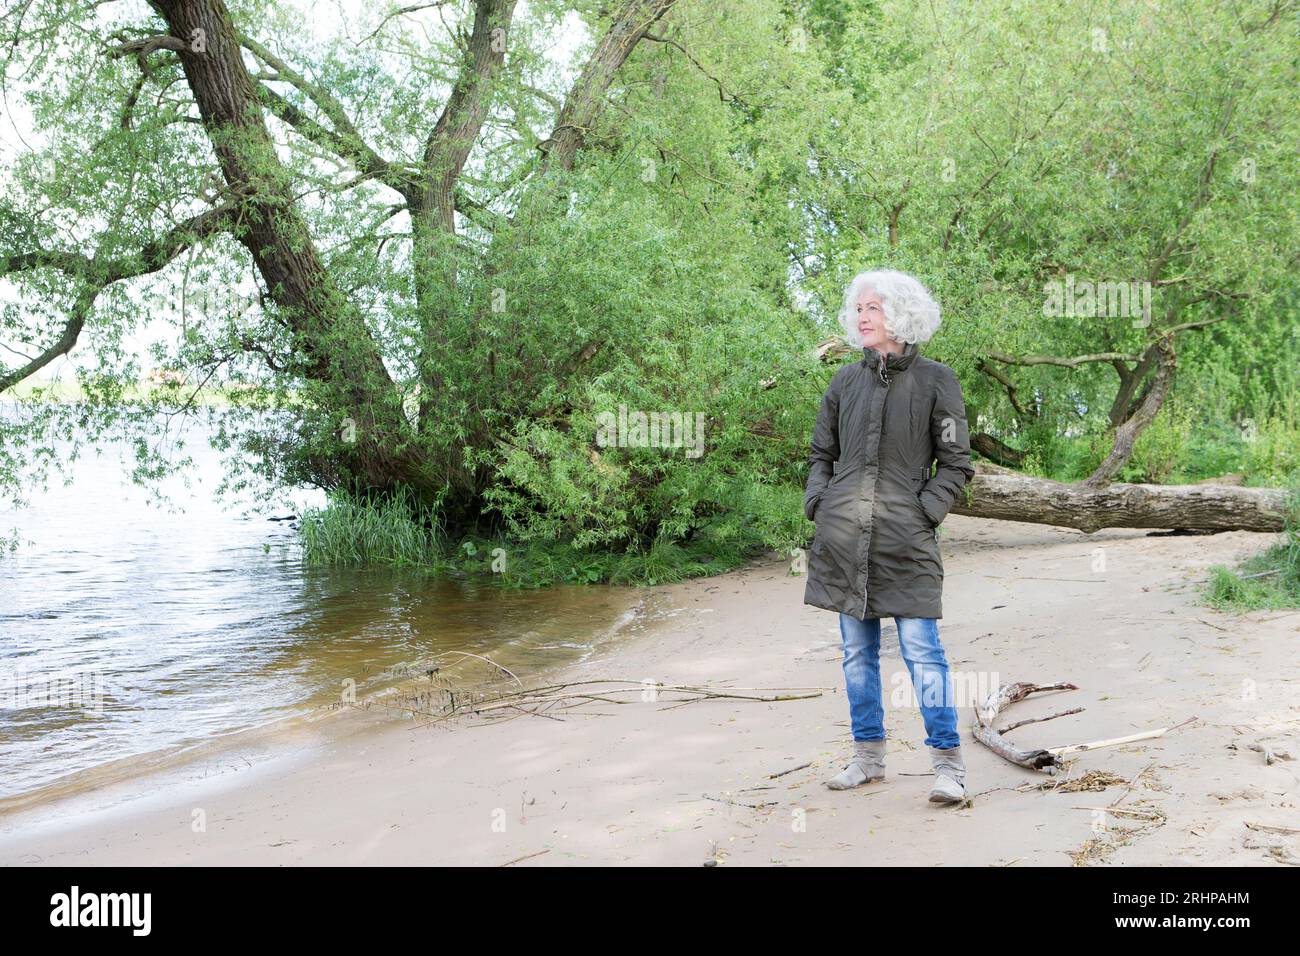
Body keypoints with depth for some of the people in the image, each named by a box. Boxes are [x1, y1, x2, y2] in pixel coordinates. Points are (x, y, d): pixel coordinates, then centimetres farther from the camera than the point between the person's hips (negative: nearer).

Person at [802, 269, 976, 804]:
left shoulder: (935, 381, -1)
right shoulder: (845, 383, 10)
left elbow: (955, 463, 2)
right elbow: (821, 454, 19)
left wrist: (925, 512, -9)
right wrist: (817, 505, 4)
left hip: (906, 540, -4)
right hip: (843, 538, 4)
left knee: (922, 650, -5)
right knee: (857, 652, 11)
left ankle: (947, 761, 4)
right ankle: (868, 755, 22)